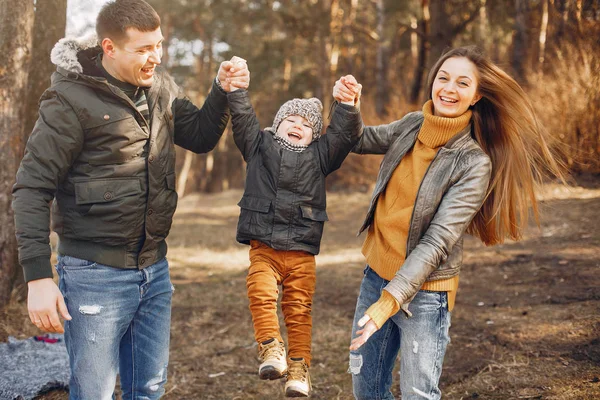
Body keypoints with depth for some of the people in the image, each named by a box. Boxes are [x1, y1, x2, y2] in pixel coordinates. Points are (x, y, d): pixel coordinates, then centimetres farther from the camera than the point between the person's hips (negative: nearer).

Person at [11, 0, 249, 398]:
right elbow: (32, 189, -14)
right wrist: (38, 276, -19)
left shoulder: (160, 86, 5)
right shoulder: (71, 99, -14)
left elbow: (200, 138, 17)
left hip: (155, 270, 6)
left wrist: (222, 92, -1)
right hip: (95, 275, -6)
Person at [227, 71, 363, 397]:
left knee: (299, 309, 2)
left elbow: (344, 134, 4)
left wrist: (349, 107, -12)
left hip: (302, 251, 1)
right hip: (263, 247, -1)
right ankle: (271, 348, -11)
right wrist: (235, 88, -8)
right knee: (261, 293, -24)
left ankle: (299, 366, 11)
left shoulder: (319, 154, 13)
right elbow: (242, 118, 5)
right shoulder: (260, 145, 13)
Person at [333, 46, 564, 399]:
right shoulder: (412, 126, 0)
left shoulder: (474, 163, -17)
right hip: (376, 275, 6)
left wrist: (391, 299, -29)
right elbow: (361, 141, 17)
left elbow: (438, 241, -22)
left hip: (423, 292, -6)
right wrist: (347, 105, -5)